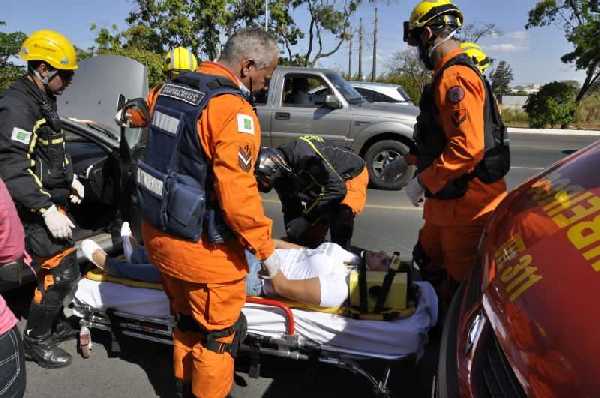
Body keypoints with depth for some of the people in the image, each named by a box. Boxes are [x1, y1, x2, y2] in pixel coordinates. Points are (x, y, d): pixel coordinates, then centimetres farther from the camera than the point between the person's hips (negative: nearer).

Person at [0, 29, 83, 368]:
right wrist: (47, 211, -28)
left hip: (53, 200, 10)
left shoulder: (45, 100, 12)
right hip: (36, 208, -10)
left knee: (63, 265, 17)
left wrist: (70, 178, 21)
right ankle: (36, 340, 10)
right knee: (61, 271, -9)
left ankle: (54, 324, 35)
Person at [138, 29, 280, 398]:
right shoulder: (233, 109, -22)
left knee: (187, 320, 27)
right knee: (219, 332, 13)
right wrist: (265, 248, -14)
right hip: (201, 248, -8)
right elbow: (237, 194, -26)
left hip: (157, 233, 9)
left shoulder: (172, 88, 5)